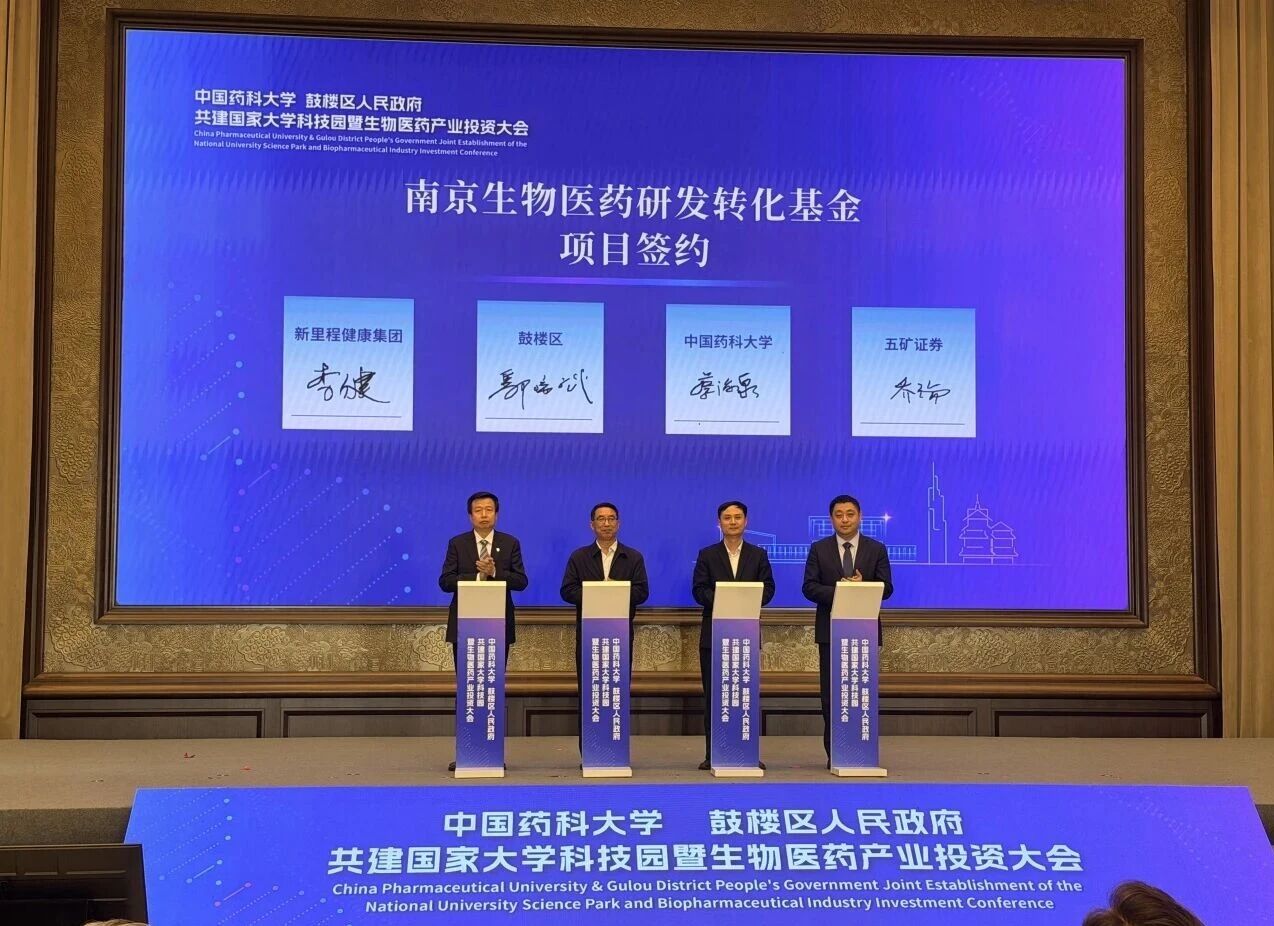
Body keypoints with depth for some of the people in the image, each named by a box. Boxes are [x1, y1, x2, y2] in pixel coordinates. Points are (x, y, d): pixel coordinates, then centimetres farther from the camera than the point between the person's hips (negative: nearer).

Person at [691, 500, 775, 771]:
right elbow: (699, 589, -1)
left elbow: (768, 588, 4)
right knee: (713, 694, 0)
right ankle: (712, 753, 3)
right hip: (714, 633, -1)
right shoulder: (707, 555, 7)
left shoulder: (758, 555, 10)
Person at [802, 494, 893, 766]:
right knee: (830, 693, 1)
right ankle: (834, 752, 6)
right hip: (830, 630, 0)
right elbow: (809, 587, -2)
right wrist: (837, 591, -18)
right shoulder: (819, 549, 5)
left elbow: (886, 588, 1)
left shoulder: (876, 549, 6)